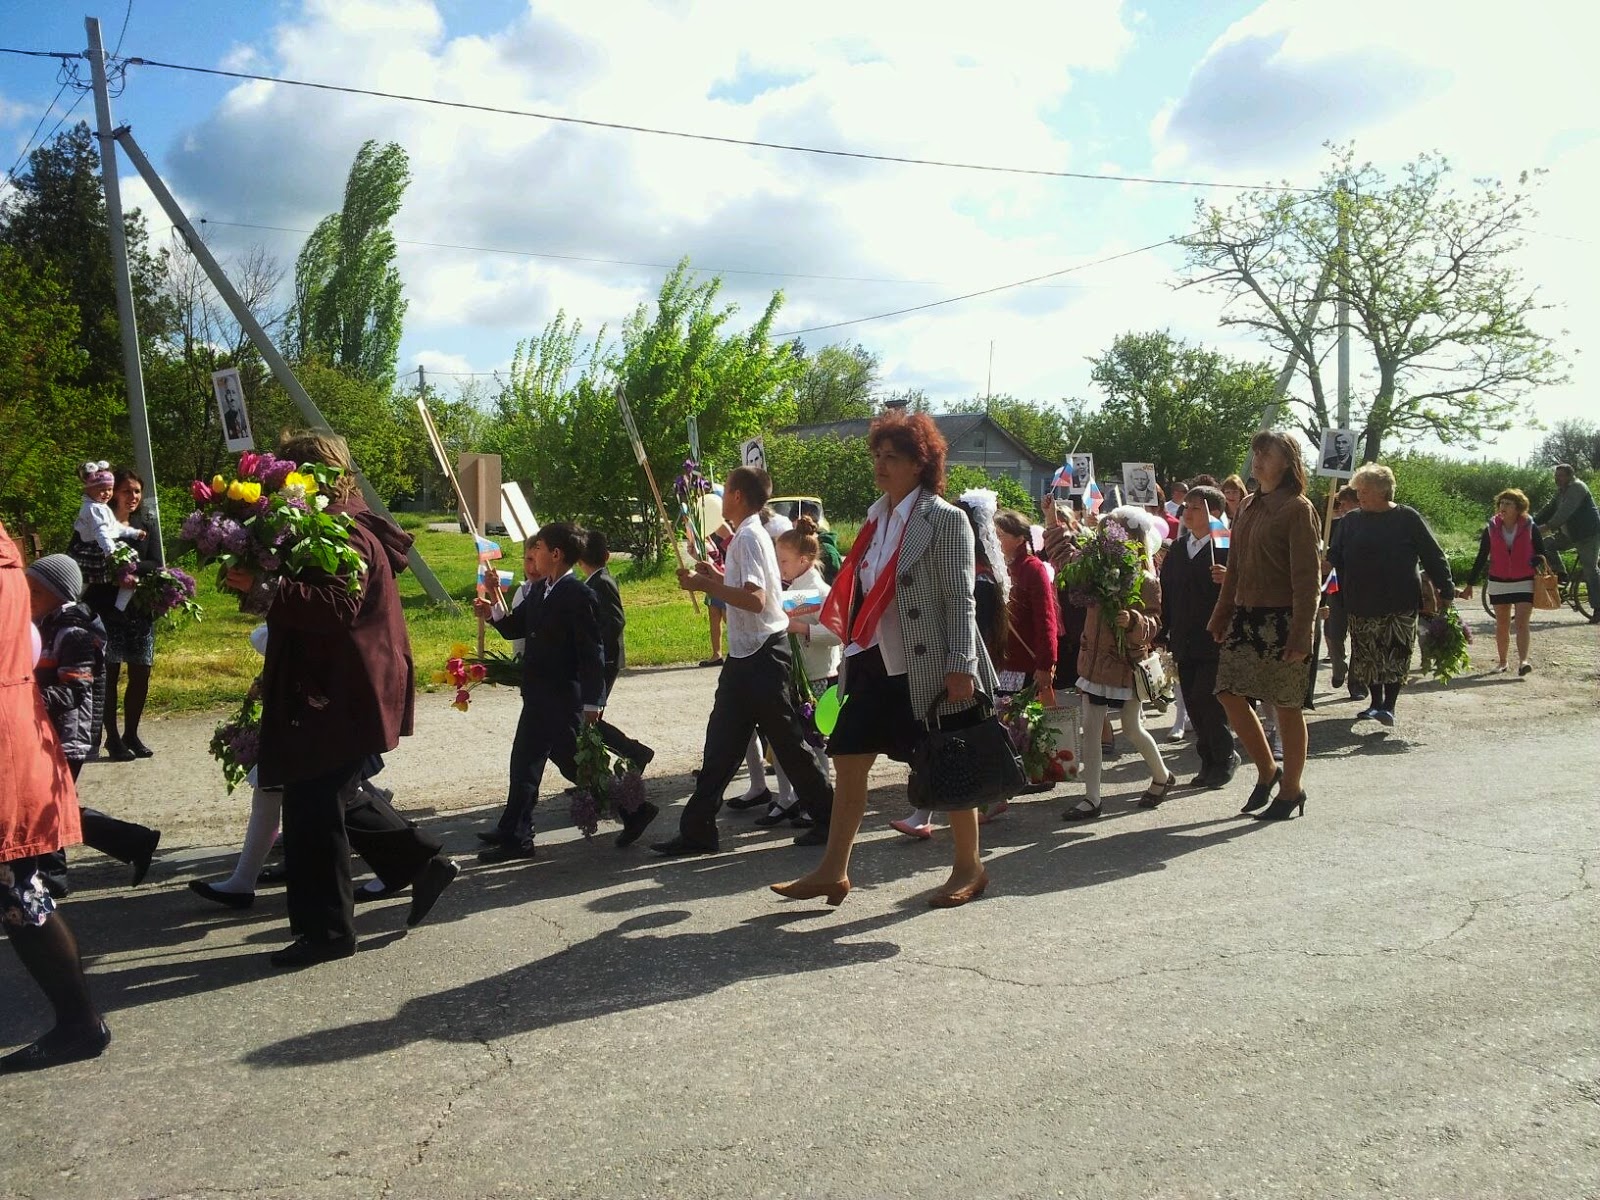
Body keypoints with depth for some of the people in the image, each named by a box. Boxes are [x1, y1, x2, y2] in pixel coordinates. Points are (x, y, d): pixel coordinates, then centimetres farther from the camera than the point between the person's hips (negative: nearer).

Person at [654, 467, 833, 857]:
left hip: (762, 653, -10)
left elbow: (755, 599, -27)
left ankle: (826, 817, 13)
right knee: (721, 743, 9)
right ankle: (697, 830, 13)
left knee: (786, 740, 0)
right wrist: (717, 576, 19)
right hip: (747, 653, 10)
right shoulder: (751, 534, 15)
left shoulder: (748, 537, -16)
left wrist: (704, 585, -22)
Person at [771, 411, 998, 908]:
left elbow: (961, 599, -13)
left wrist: (960, 666, -19)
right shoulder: (877, 518, 11)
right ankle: (833, 871, 17)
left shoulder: (945, 519, -10)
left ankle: (969, 869, 24)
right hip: (879, 667, 7)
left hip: (932, 671, -7)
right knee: (848, 760, 7)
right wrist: (856, 654, 17)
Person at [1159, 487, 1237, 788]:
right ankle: (1209, 763, 22)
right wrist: (1163, 634, 10)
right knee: (1194, 706, 10)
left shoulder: (1225, 549, -8)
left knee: (1207, 702, -7)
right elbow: (1166, 594, 14)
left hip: (1215, 642, -6)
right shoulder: (1177, 550, 12)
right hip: (1185, 644, 6)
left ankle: (1224, 758, 14)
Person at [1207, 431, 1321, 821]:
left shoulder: (1298, 509, -9)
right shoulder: (1248, 506, 13)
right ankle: (1267, 771, 22)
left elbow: (1308, 578, -13)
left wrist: (1301, 635, -17)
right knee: (1230, 695, 3)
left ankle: (1291, 789, 18)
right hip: (1246, 616, 7)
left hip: (1282, 620, -7)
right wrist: (1221, 616, 13)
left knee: (1286, 706, 3)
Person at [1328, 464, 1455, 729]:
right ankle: (1375, 702, 20)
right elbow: (1335, 557, 11)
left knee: (1396, 654, -6)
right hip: (1361, 605, 3)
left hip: (1400, 606, -3)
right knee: (1367, 655, 8)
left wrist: (1446, 591, -3)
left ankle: (1388, 706, -3)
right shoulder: (1350, 521, 7)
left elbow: (1433, 556, 1)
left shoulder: (1408, 518, -1)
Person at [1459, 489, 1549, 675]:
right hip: (1498, 584, 2)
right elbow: (1481, 558, 6)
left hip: (1524, 583, -2)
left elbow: (1541, 555, 6)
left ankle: (1522, 661, -20)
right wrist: (1470, 585, 5)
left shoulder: (1530, 528, -2)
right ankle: (1502, 662, 19)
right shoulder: (1491, 529, 1)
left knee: (1521, 623, -13)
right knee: (1502, 625, 9)